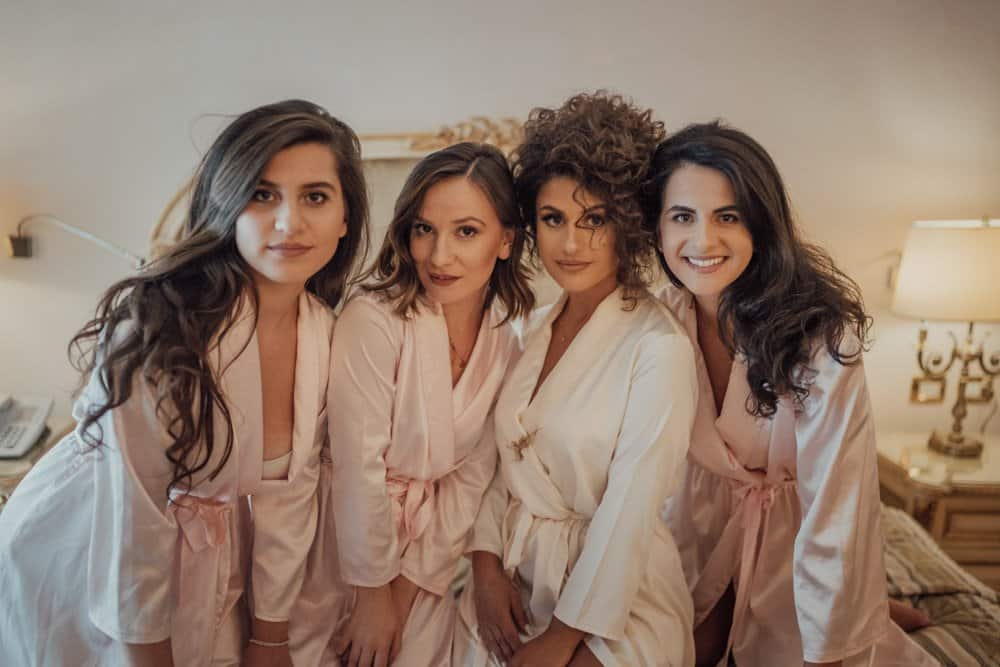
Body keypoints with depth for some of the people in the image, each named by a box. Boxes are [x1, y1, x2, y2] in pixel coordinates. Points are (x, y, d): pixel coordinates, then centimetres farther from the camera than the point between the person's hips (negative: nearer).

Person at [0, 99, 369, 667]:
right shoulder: (160, 322, -29)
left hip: (209, 555, 5)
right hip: (82, 560, -4)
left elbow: (288, 492, -5)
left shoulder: (326, 332, -12)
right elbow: (134, 516, -23)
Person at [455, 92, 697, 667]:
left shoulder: (659, 347, -18)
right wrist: (487, 564, -4)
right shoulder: (537, 328, 2)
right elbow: (506, 459, 6)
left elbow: (630, 512, -17)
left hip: (615, 594, -5)